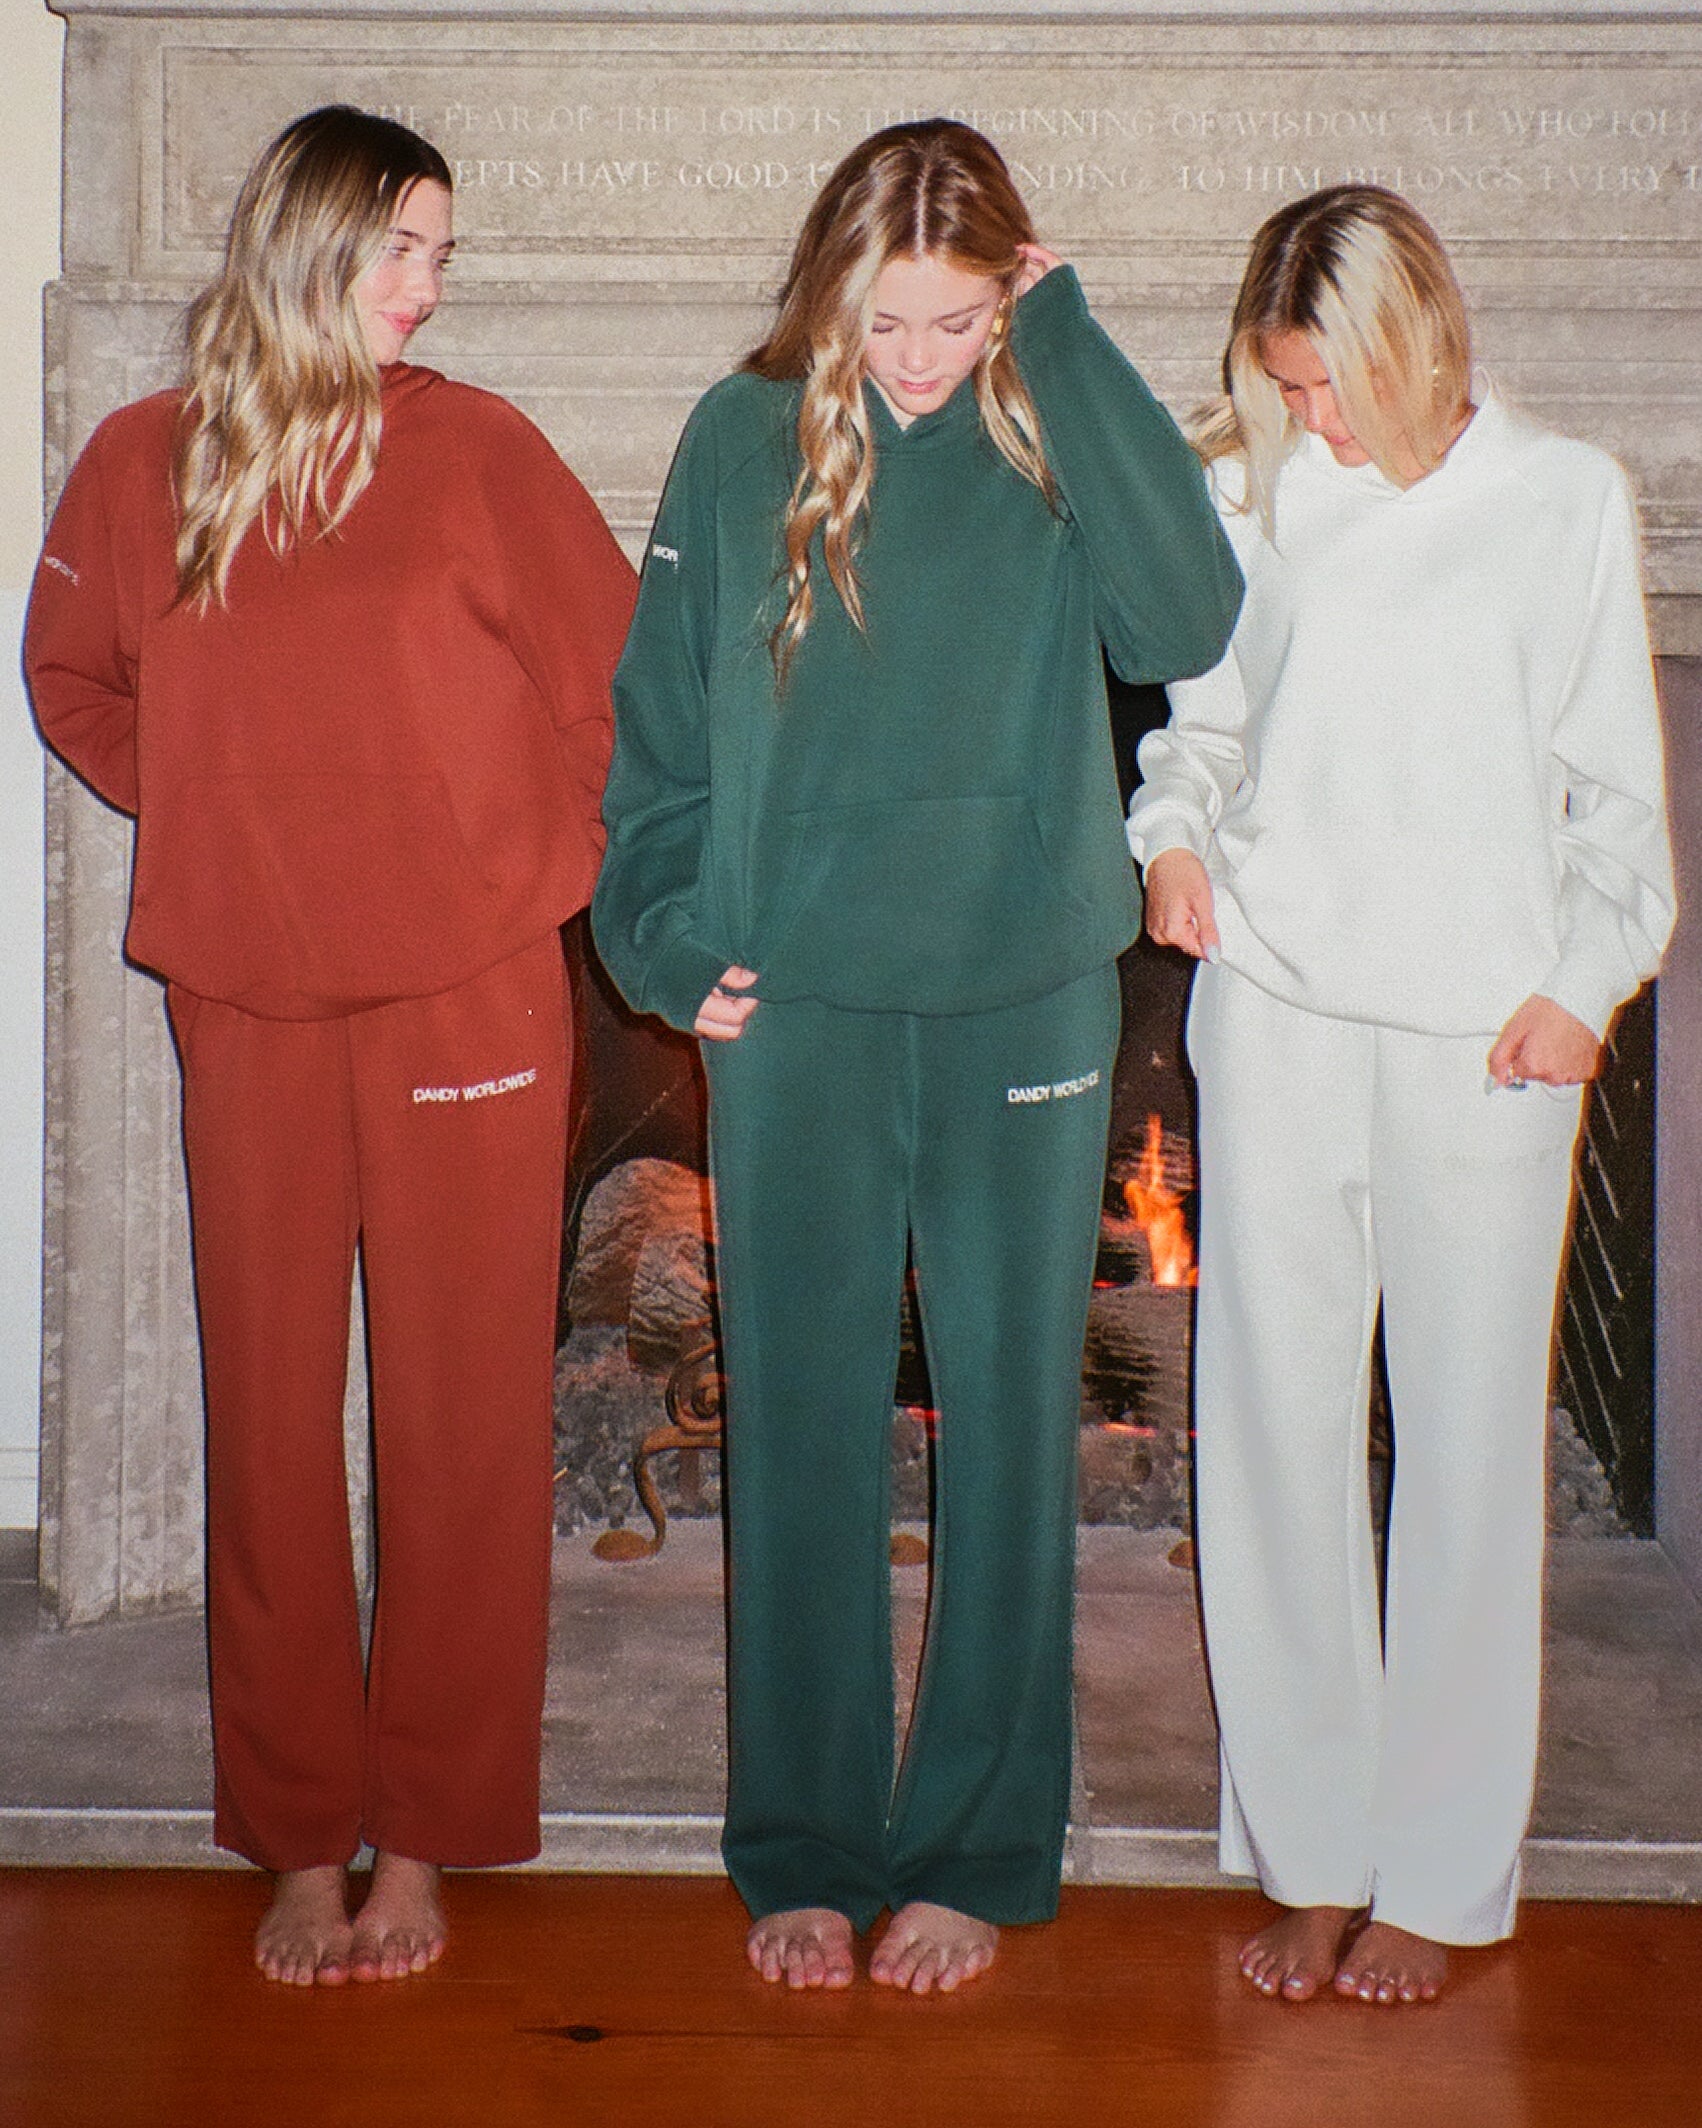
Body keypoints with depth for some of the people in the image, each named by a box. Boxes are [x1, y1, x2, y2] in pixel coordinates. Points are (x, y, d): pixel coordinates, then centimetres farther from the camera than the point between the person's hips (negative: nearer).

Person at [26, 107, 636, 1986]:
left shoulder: (472, 447, -1)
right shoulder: (146, 458, 4)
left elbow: (611, 670, 3)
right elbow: (75, 680, 19)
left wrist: (529, 848, 2)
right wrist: (216, 821, 9)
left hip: (466, 1000, -1)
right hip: (248, 1004, 2)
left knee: (461, 1419, 3)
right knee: (269, 1421, 7)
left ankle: (426, 1834, 17)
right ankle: (299, 1842, 21)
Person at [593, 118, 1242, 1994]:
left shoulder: (1054, 436, 0)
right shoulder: (746, 439, 2)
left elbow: (1187, 619, -18)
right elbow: (656, 719, 6)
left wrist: (1070, 347, -14)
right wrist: (667, 942, -4)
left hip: (1025, 1002, 0)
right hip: (793, 1010, 0)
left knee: (1008, 1426, 7)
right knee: (800, 1429, 7)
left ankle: (976, 1853, 22)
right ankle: (804, 1851, 23)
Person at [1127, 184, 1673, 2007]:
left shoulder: (1565, 501, 5)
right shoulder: (1260, 498, 10)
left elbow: (1614, 779, 5)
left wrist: (1584, 978, -4)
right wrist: (1171, 831, 0)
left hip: (1485, 1029, -2)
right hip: (1276, 1002, 2)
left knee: (1467, 1440, 2)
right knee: (1273, 1425, 4)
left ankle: (1439, 1873, 16)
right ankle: (1310, 1852, 18)